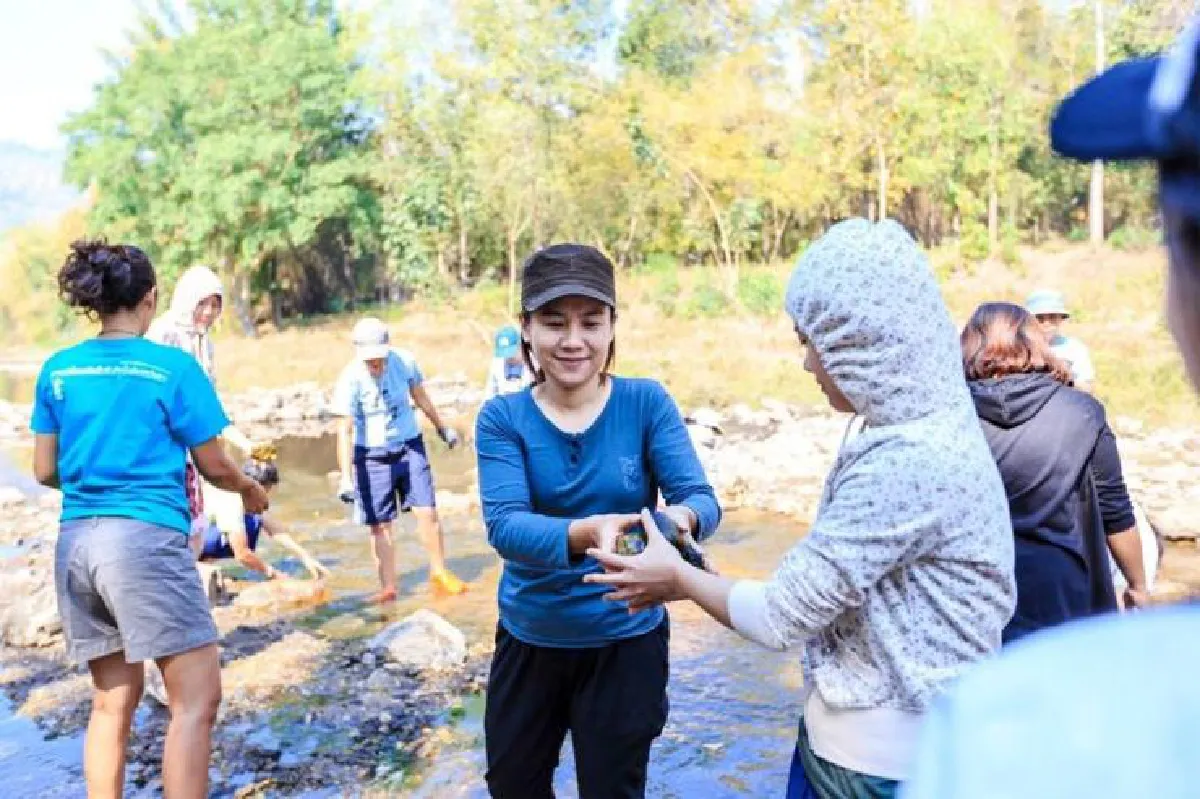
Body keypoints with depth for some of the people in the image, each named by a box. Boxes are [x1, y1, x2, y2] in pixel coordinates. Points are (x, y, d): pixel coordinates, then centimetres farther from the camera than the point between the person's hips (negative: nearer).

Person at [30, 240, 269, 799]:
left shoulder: (57, 369, 9)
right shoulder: (173, 366, -5)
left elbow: (45, 471, 14)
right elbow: (215, 468, 0)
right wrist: (252, 490, 21)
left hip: (74, 543, 7)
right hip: (145, 538, -6)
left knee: (112, 702, 17)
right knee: (196, 700, -1)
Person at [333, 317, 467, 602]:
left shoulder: (405, 361, -9)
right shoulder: (350, 378, -18)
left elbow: (420, 397, 9)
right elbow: (345, 430, -19)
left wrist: (442, 428, 21)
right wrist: (346, 477, -25)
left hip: (409, 447, 2)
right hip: (372, 456, -2)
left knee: (427, 512, -2)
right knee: (380, 525, 2)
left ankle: (439, 573, 15)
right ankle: (388, 587, 13)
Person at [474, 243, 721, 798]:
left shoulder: (647, 403, -12)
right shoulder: (502, 418, -11)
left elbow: (700, 497, -18)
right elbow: (504, 525, -24)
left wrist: (680, 519, -42)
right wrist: (584, 533, -44)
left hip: (626, 639, -1)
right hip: (528, 638, 2)